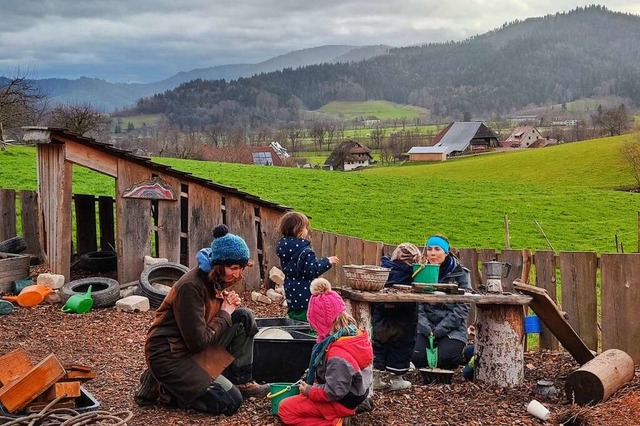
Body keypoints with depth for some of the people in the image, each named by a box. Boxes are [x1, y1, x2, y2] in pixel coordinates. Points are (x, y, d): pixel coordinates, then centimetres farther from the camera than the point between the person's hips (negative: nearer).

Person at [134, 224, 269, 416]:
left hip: (194, 346, 9)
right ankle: (163, 389, 0)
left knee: (244, 317, -1)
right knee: (230, 401, -13)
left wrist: (230, 304, -8)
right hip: (169, 355, -9)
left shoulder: (216, 279, 1)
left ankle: (241, 381, 7)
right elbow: (198, 341, -25)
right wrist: (226, 312, -13)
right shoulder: (190, 286, -26)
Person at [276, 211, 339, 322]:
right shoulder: (304, 251, -20)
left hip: (291, 296, 8)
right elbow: (312, 270, -21)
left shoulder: (283, 247, 6)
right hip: (305, 296, -8)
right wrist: (328, 261, -10)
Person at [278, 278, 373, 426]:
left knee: (285, 409, -2)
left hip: (341, 401, -9)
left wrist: (309, 390, -12)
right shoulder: (354, 332, -7)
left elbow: (333, 392, -28)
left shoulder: (338, 355, -35)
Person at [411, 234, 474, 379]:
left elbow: (462, 308, -8)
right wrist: (426, 328, -16)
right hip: (427, 327, 3)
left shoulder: (460, 274, -2)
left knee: (444, 359, -23)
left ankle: (467, 353, 9)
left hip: (452, 329, -3)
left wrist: (439, 330, -14)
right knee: (418, 358, -17)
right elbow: (418, 304, -1)